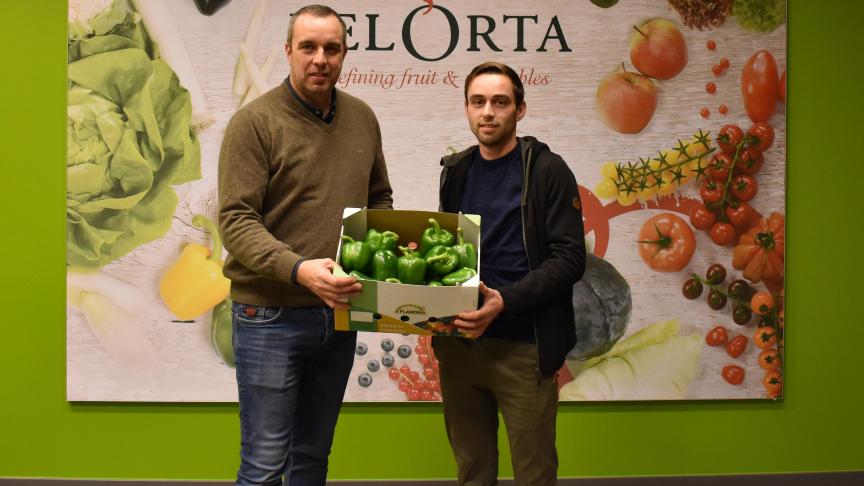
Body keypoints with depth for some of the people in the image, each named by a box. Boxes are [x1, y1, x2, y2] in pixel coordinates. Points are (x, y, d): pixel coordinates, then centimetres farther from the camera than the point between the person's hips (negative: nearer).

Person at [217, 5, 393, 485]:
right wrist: (299, 269, -28)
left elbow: (380, 200, 19)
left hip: (338, 312, 5)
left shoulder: (363, 119, 8)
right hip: (271, 316, -5)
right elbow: (236, 220, -15)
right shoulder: (255, 122, -9)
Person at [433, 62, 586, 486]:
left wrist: (506, 300, -22)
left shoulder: (547, 171, -5)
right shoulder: (456, 171, 11)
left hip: (523, 348, -5)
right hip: (458, 343, 5)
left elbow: (569, 259, -10)